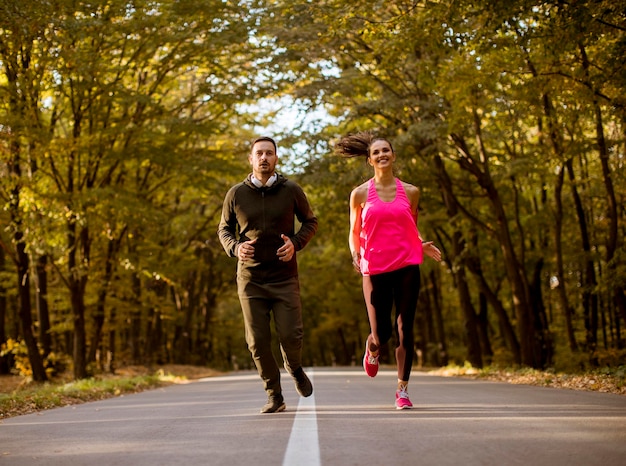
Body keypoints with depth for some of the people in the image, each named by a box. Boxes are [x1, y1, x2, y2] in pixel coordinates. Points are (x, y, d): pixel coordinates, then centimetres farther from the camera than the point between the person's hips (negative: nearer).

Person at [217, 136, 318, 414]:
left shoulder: (291, 191, -2)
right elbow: (224, 229, 11)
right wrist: (235, 247, -10)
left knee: (291, 335, -7)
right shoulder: (236, 194, -1)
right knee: (258, 342, 0)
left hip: (284, 277, -1)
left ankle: (294, 367, 29)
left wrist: (296, 243, -9)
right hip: (250, 278, 1)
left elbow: (310, 221, 11)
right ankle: (274, 396, 17)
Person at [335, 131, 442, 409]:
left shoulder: (410, 192, 9)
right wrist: (355, 255, -10)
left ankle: (402, 390, 12)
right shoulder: (360, 194, 4)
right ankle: (372, 349, 34)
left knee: (405, 330, 1)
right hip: (376, 269, -1)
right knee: (381, 335, -4)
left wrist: (423, 246, 0)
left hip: (407, 267, 2)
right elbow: (354, 233, 9)